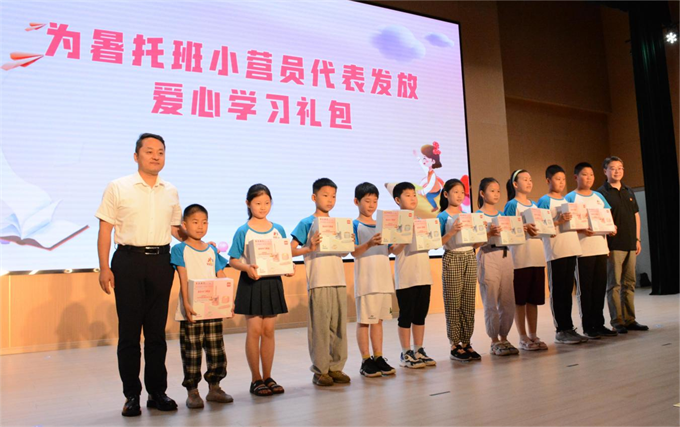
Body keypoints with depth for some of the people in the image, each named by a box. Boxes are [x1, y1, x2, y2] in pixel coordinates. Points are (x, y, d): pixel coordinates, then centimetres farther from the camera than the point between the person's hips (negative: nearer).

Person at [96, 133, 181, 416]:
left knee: (157, 330, 9)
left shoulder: (171, 192, 11)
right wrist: (104, 268, -8)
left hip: (161, 262, 3)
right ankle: (132, 395, 14)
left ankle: (157, 391, 19)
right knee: (129, 330, 2)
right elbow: (105, 231, -1)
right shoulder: (118, 188, 1)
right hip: (129, 260, -3)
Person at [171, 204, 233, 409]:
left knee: (216, 350, 10)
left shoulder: (212, 250, 11)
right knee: (191, 352, 2)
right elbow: (183, 279, -11)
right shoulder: (180, 250, -2)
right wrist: (186, 303, -22)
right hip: (190, 312, -4)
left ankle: (214, 388, 22)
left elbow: (222, 278, 9)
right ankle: (192, 391, 13)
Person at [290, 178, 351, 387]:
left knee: (339, 325, 9)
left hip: (339, 280, 5)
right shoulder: (307, 223, -1)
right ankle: (320, 370, 11)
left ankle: (336, 367, 20)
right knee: (320, 326, -1)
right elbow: (291, 250, -7)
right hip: (318, 282, -5)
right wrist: (309, 248, -22)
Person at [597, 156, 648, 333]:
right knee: (614, 284, -2)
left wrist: (637, 239, 12)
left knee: (629, 283, 9)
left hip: (630, 244, 6)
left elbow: (636, 216, 19)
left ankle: (630, 320, 17)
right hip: (614, 245, -6)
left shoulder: (629, 191, 16)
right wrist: (604, 244, -13)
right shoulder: (601, 192, -3)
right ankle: (617, 322, 3)